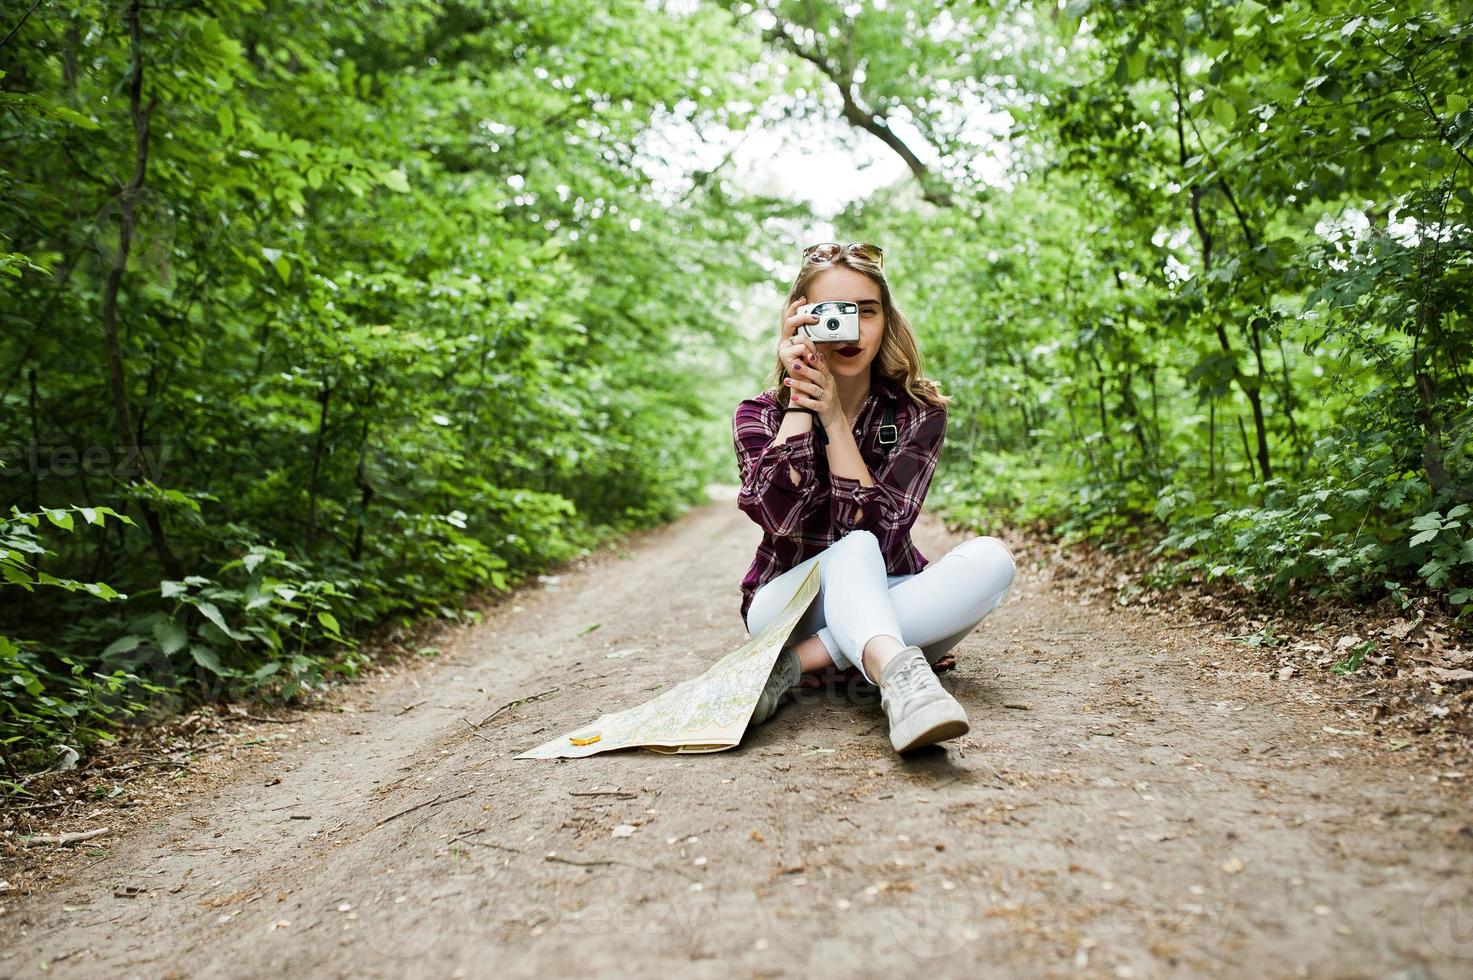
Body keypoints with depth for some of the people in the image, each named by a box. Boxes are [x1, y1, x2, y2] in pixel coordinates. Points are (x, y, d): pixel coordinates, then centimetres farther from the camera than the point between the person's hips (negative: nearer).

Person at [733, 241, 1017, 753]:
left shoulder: (918, 413, -4)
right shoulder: (759, 414, -5)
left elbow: (878, 526, -18)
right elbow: (780, 517, -25)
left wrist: (834, 417, -22)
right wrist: (798, 401, -22)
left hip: (885, 605, 2)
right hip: (789, 605, -1)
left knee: (990, 558, -27)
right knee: (853, 551, -32)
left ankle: (796, 664, -35)